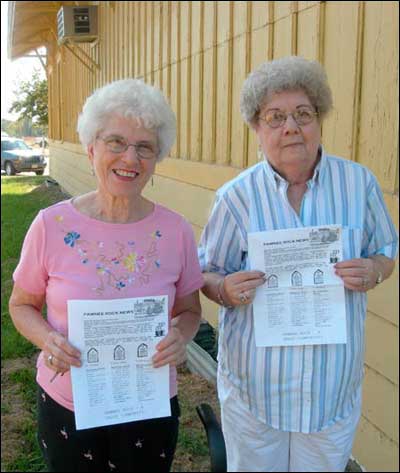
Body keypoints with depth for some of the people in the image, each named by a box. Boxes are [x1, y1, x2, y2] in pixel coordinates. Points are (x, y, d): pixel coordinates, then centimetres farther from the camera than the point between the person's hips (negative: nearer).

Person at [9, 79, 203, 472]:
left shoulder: (176, 231, -8)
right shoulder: (51, 226, -11)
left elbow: (189, 310, 5)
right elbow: (22, 304, 2)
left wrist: (180, 337, -17)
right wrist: (48, 340, -19)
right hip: (65, 406, 0)